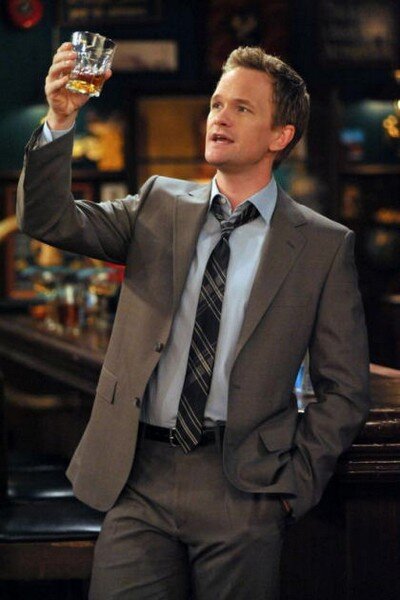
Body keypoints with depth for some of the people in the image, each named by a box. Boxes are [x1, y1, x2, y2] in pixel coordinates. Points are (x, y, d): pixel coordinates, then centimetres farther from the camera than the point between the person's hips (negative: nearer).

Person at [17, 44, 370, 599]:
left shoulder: (324, 245, 2)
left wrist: (296, 483, -4)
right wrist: (61, 121, -14)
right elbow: (50, 220, 0)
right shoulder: (160, 206, 11)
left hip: (241, 488, -2)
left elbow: (344, 391, 4)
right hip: (139, 476, 2)